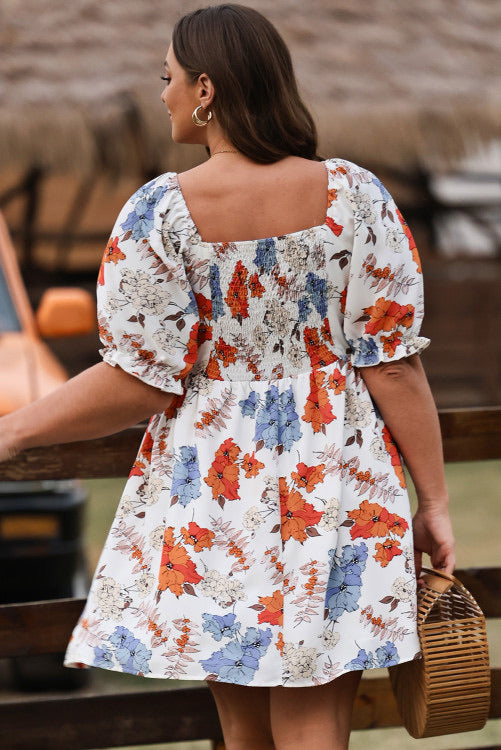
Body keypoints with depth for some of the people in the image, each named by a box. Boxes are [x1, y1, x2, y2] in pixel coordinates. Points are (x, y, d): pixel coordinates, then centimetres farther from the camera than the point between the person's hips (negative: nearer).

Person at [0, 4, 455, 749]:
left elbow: (141, 383, -10)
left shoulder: (160, 213, -10)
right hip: (331, 490, 0)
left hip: (212, 491, 0)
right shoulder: (352, 195, -5)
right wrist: (433, 502, 3)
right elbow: (395, 366, -6)